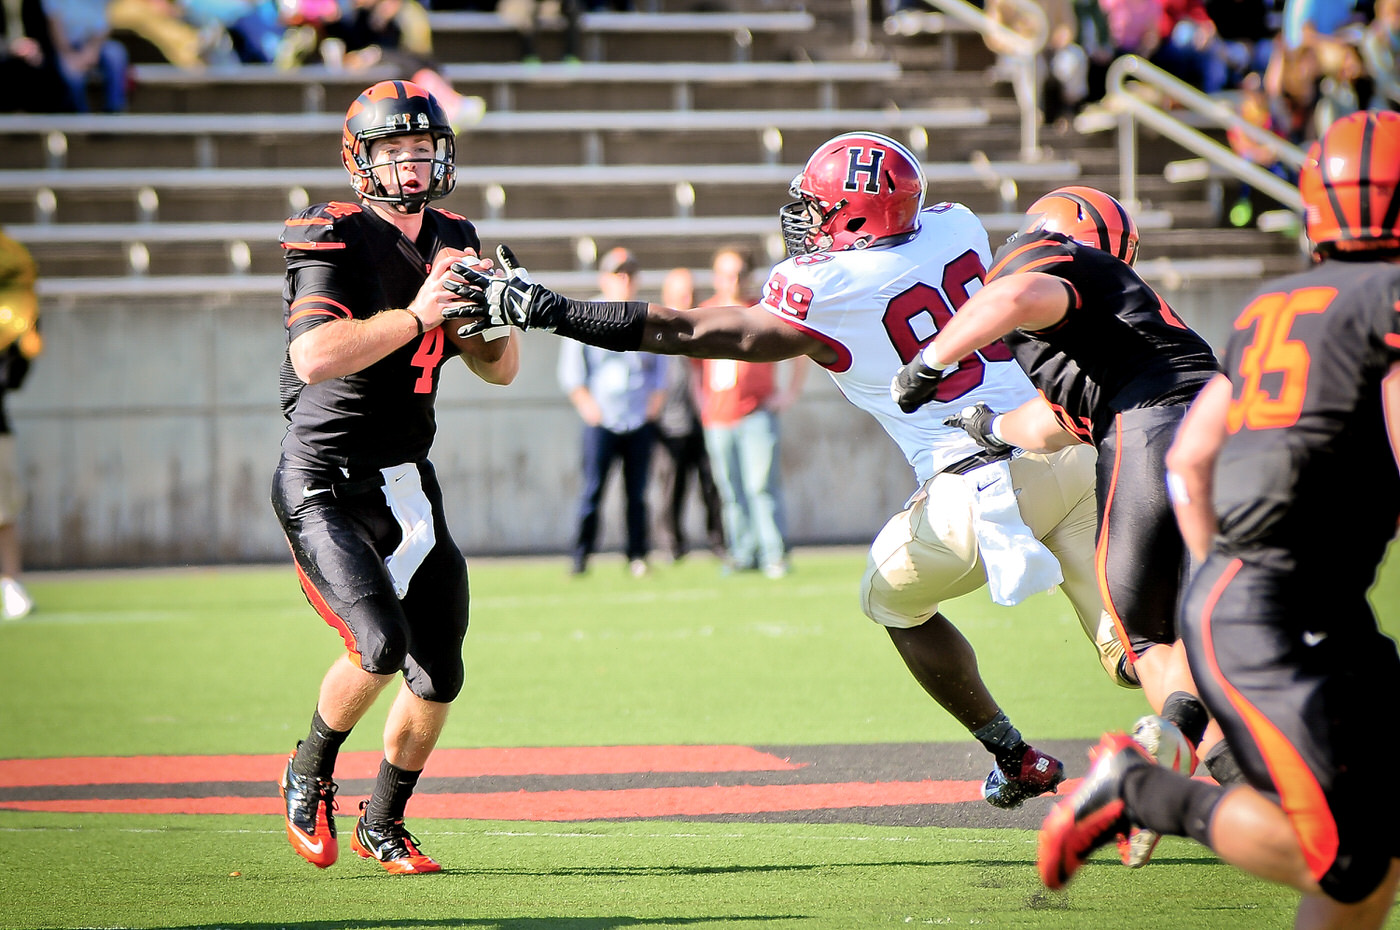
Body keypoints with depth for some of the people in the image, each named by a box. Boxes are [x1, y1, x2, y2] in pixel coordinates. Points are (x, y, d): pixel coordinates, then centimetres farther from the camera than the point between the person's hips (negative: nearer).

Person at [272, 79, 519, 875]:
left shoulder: (452, 241, 9)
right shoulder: (335, 240, -14)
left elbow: (501, 369, 13)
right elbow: (315, 358, -29)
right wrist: (417, 314, -27)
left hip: (408, 483, 7)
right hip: (327, 486, -7)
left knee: (439, 674, 4)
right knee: (382, 642, -22)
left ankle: (383, 823, 26)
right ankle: (310, 776, 6)